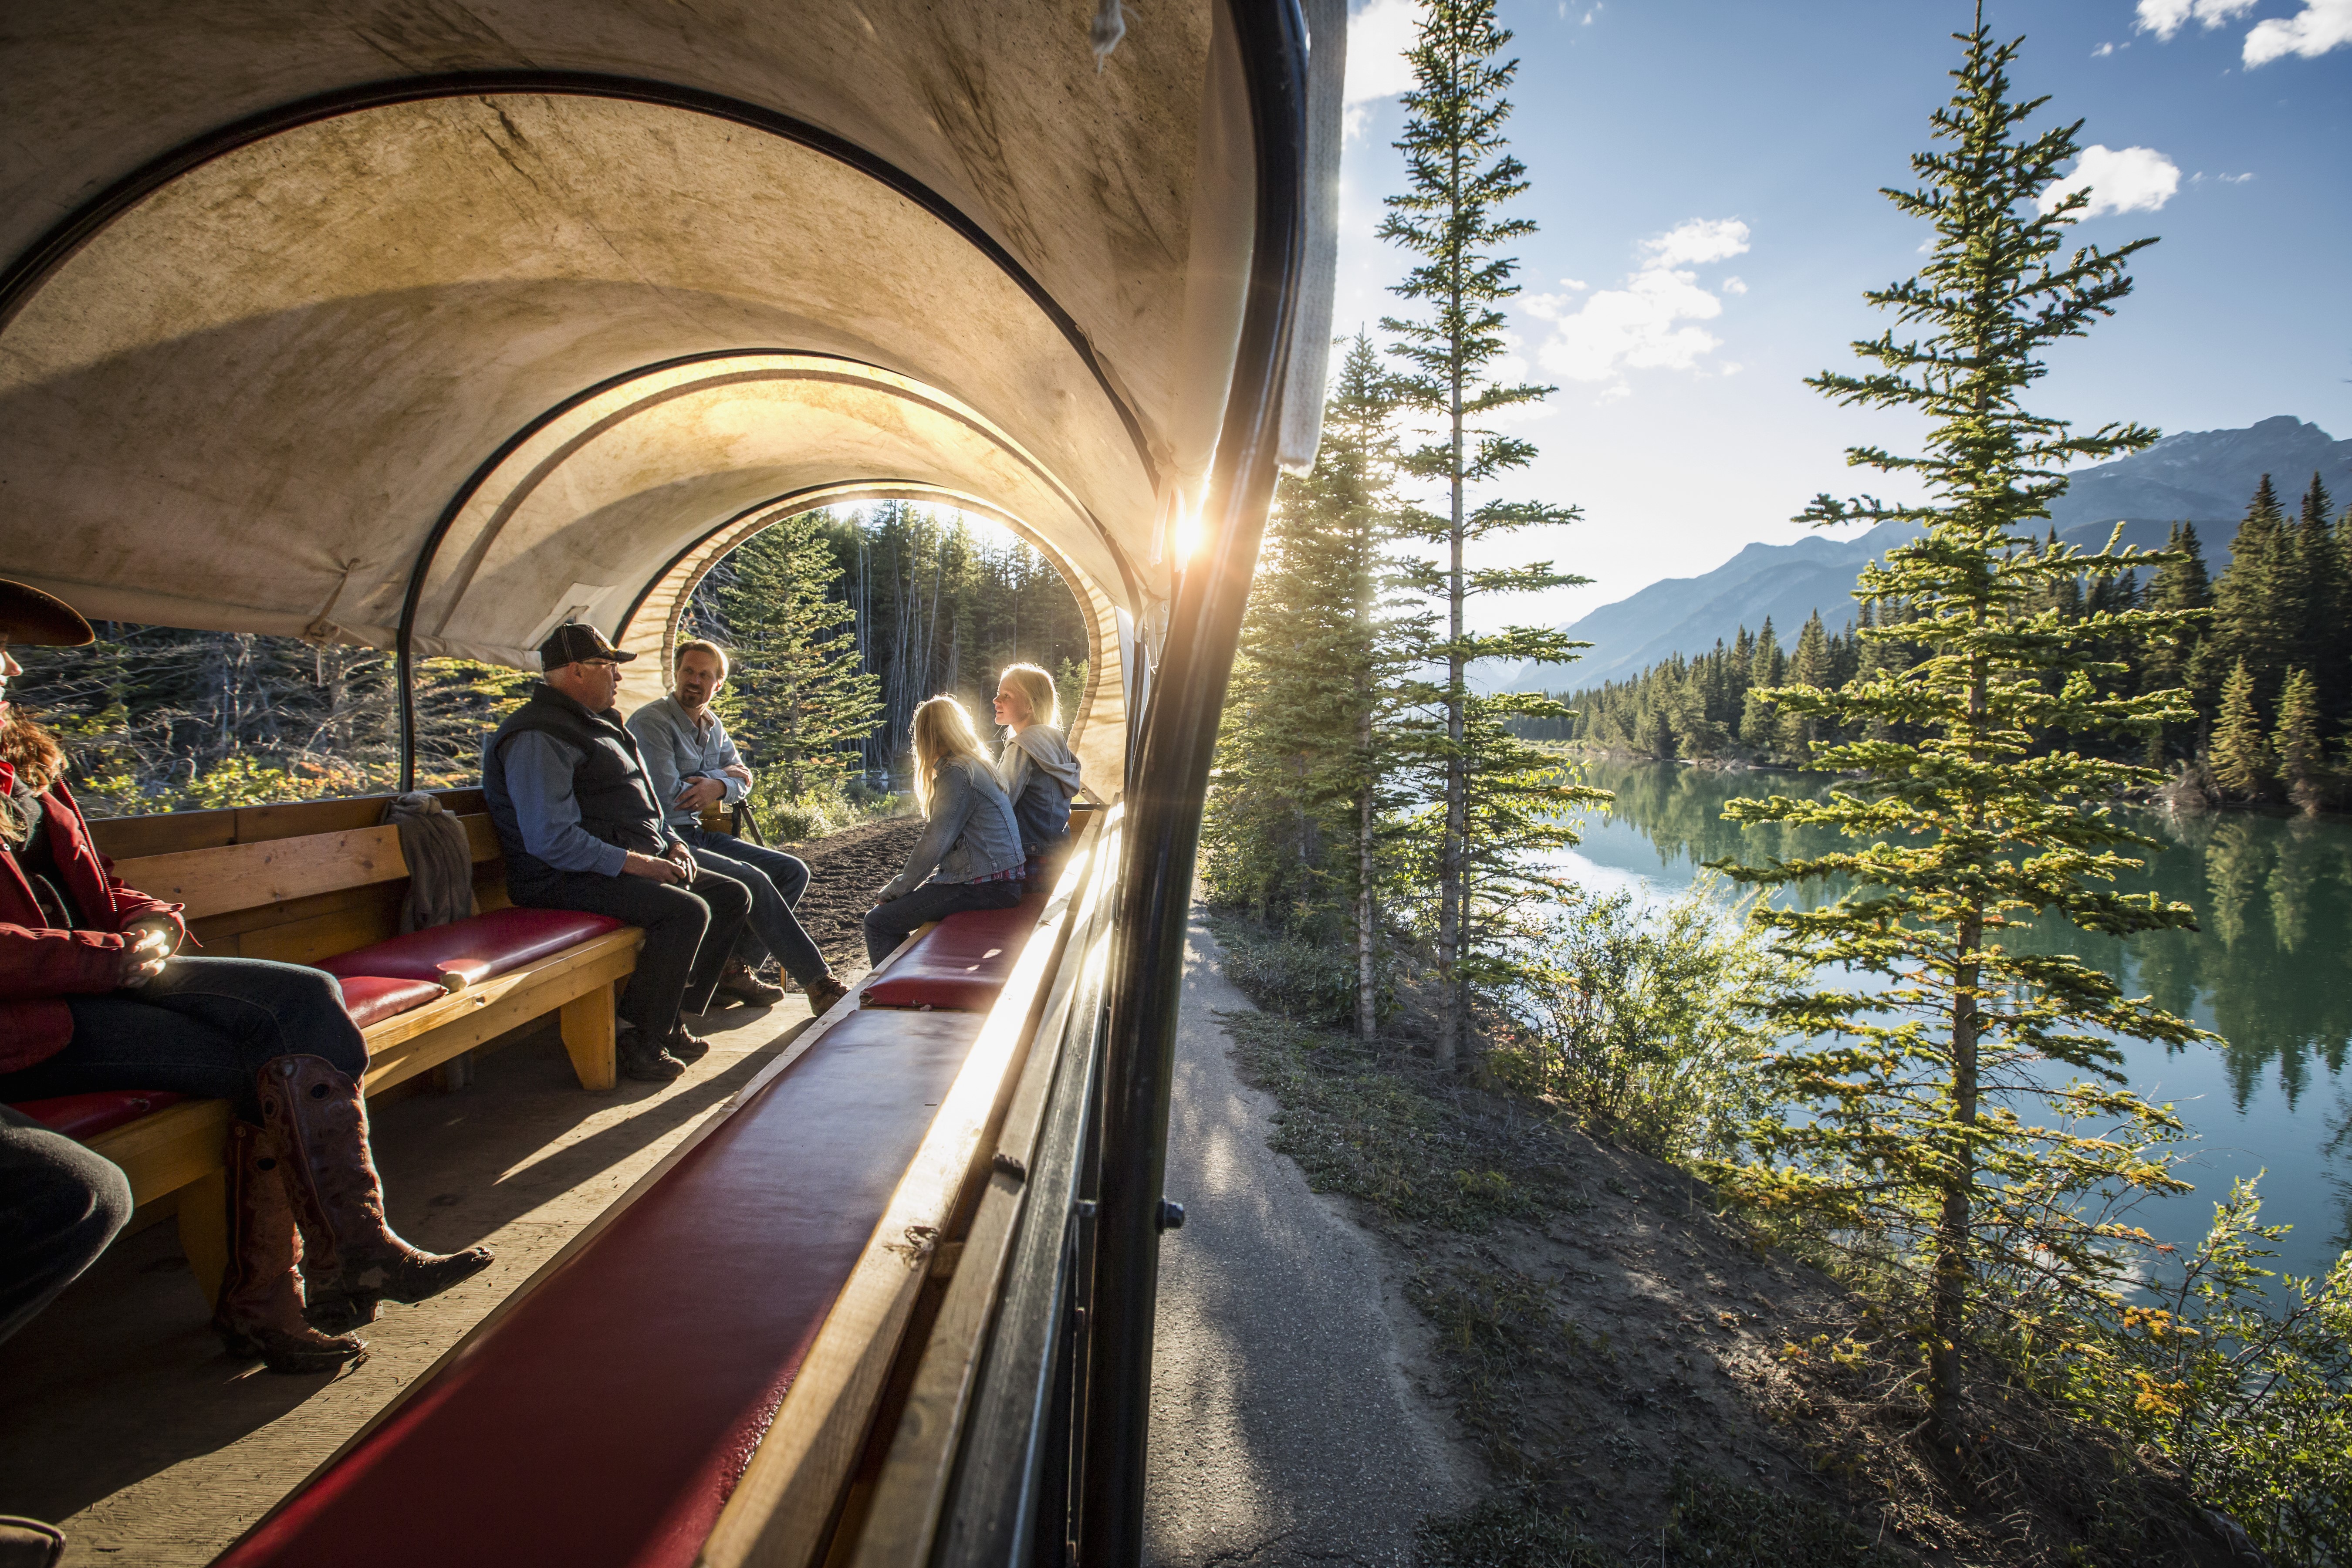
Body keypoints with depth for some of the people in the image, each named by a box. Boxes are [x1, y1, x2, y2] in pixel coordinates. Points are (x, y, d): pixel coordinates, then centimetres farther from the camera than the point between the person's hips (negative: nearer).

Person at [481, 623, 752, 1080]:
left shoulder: (600, 724, 20)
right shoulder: (538, 738, -14)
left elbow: (642, 805, 28)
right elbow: (551, 840, -24)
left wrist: (672, 844, 9)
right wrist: (634, 862, -23)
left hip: (633, 864, 11)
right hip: (567, 879, -11)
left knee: (733, 896, 5)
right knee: (687, 912, -29)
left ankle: (668, 1018, 3)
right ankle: (642, 1043, -15)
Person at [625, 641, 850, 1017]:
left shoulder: (712, 724, 15)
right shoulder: (651, 722, -10)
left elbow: (743, 780, 11)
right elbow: (669, 794, -19)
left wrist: (718, 787, -14)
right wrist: (722, 775, -3)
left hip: (703, 835, 9)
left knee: (793, 871, -3)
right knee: (752, 880, -27)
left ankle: (736, 968, -6)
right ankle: (819, 983, -20)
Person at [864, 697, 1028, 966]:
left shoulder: (957, 774, -17)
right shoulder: (976, 765, 14)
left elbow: (934, 844, -17)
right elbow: (941, 839, 17)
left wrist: (896, 889, -5)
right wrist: (900, 884, 14)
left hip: (985, 887, -10)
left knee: (878, 921, -9)